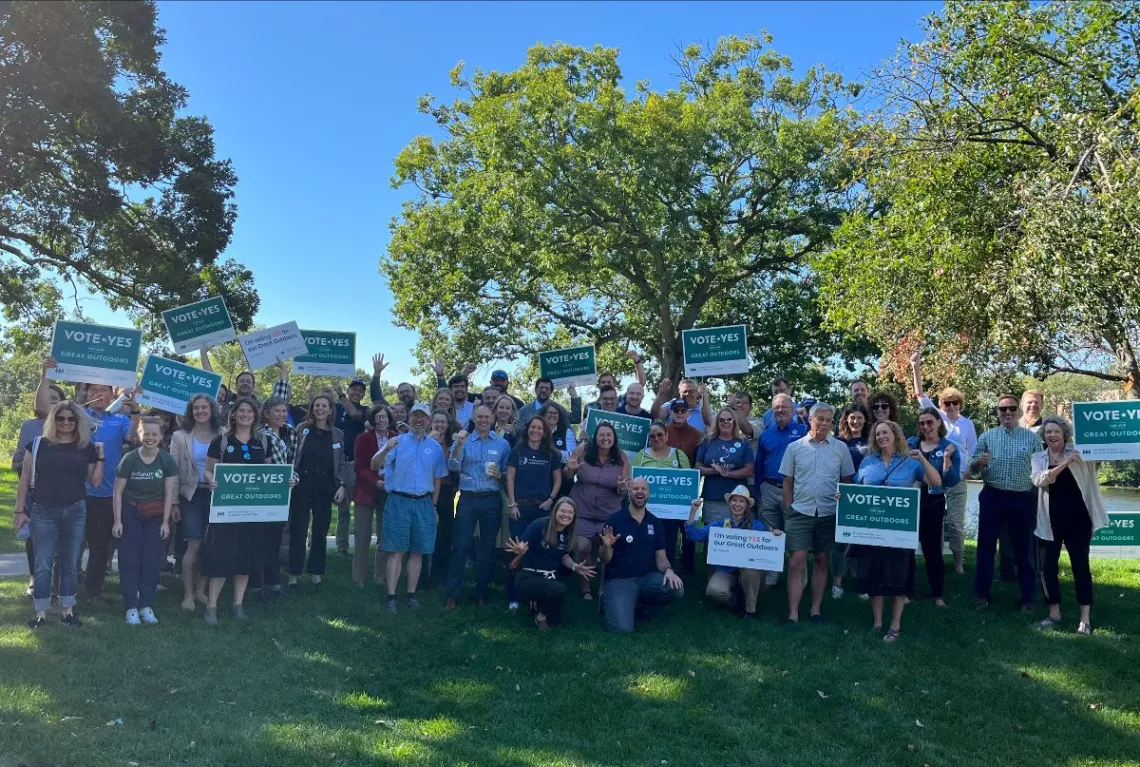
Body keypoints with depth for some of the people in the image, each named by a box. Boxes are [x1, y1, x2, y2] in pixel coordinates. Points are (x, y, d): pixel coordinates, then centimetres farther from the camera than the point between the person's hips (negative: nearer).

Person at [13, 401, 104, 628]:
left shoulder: (86, 447, 3)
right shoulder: (38, 444, -2)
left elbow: (95, 482, 5)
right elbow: (25, 479, 1)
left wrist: (101, 457, -5)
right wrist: (19, 510, -1)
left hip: (76, 511, 2)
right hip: (43, 512, -2)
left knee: (71, 563, 9)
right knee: (43, 564, 2)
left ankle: (67, 610, 19)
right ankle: (40, 613, 12)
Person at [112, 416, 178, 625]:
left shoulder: (167, 461, -4)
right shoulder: (129, 459, -8)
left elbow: (169, 493, -2)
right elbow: (118, 492, -3)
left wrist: (165, 522, -5)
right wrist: (117, 521, -6)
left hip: (156, 515, 1)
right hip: (130, 513, -1)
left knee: (151, 561, 4)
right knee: (129, 561, 0)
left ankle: (146, 606, 11)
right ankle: (131, 607, 5)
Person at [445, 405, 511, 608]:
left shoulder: (502, 444, 7)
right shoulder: (463, 441, 4)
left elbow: (509, 473, 11)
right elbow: (453, 467, -9)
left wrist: (499, 475, -9)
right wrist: (459, 445, -21)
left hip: (492, 500, 1)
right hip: (468, 498, -1)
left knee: (487, 548, 8)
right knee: (460, 546, -3)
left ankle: (482, 593, 19)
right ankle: (453, 594, 3)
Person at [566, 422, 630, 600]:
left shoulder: (621, 458, -6)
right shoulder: (583, 450, -9)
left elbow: (624, 490, 0)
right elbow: (566, 477, 2)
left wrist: (622, 487, -23)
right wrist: (570, 469, -21)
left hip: (608, 514, 1)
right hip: (582, 511, -1)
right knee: (582, 548, -13)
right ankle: (585, 587, 8)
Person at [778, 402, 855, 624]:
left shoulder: (840, 448, 3)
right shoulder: (794, 447, 2)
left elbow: (847, 481, 9)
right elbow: (787, 481, 7)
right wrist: (788, 511, 3)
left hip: (829, 513, 1)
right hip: (800, 513, -1)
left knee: (822, 561, 10)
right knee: (797, 562, -6)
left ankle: (816, 610, 19)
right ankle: (793, 614, -3)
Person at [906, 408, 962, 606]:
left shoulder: (948, 447, -3)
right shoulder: (911, 443, 5)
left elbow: (952, 482, -9)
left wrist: (946, 458, -21)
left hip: (933, 504, -2)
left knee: (932, 549, 4)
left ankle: (937, 594, 18)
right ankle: (907, 592, 16)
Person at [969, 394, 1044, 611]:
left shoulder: (1032, 438, 2)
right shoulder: (987, 437, 4)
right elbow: (973, 470, 4)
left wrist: (1040, 499, -10)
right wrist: (979, 463, -18)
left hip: (1023, 499, 0)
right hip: (992, 497, 1)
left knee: (1023, 547, 8)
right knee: (986, 545, 5)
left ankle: (1028, 596, 19)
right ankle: (982, 592, 16)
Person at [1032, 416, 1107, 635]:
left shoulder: (1079, 453, 3)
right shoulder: (1038, 457, 5)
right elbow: (1039, 480, -13)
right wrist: (1065, 464, -25)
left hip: (1077, 518, -2)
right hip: (1050, 520, 2)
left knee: (1080, 566, 4)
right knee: (1047, 567, 5)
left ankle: (1085, 618, 10)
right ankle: (1054, 614, 19)